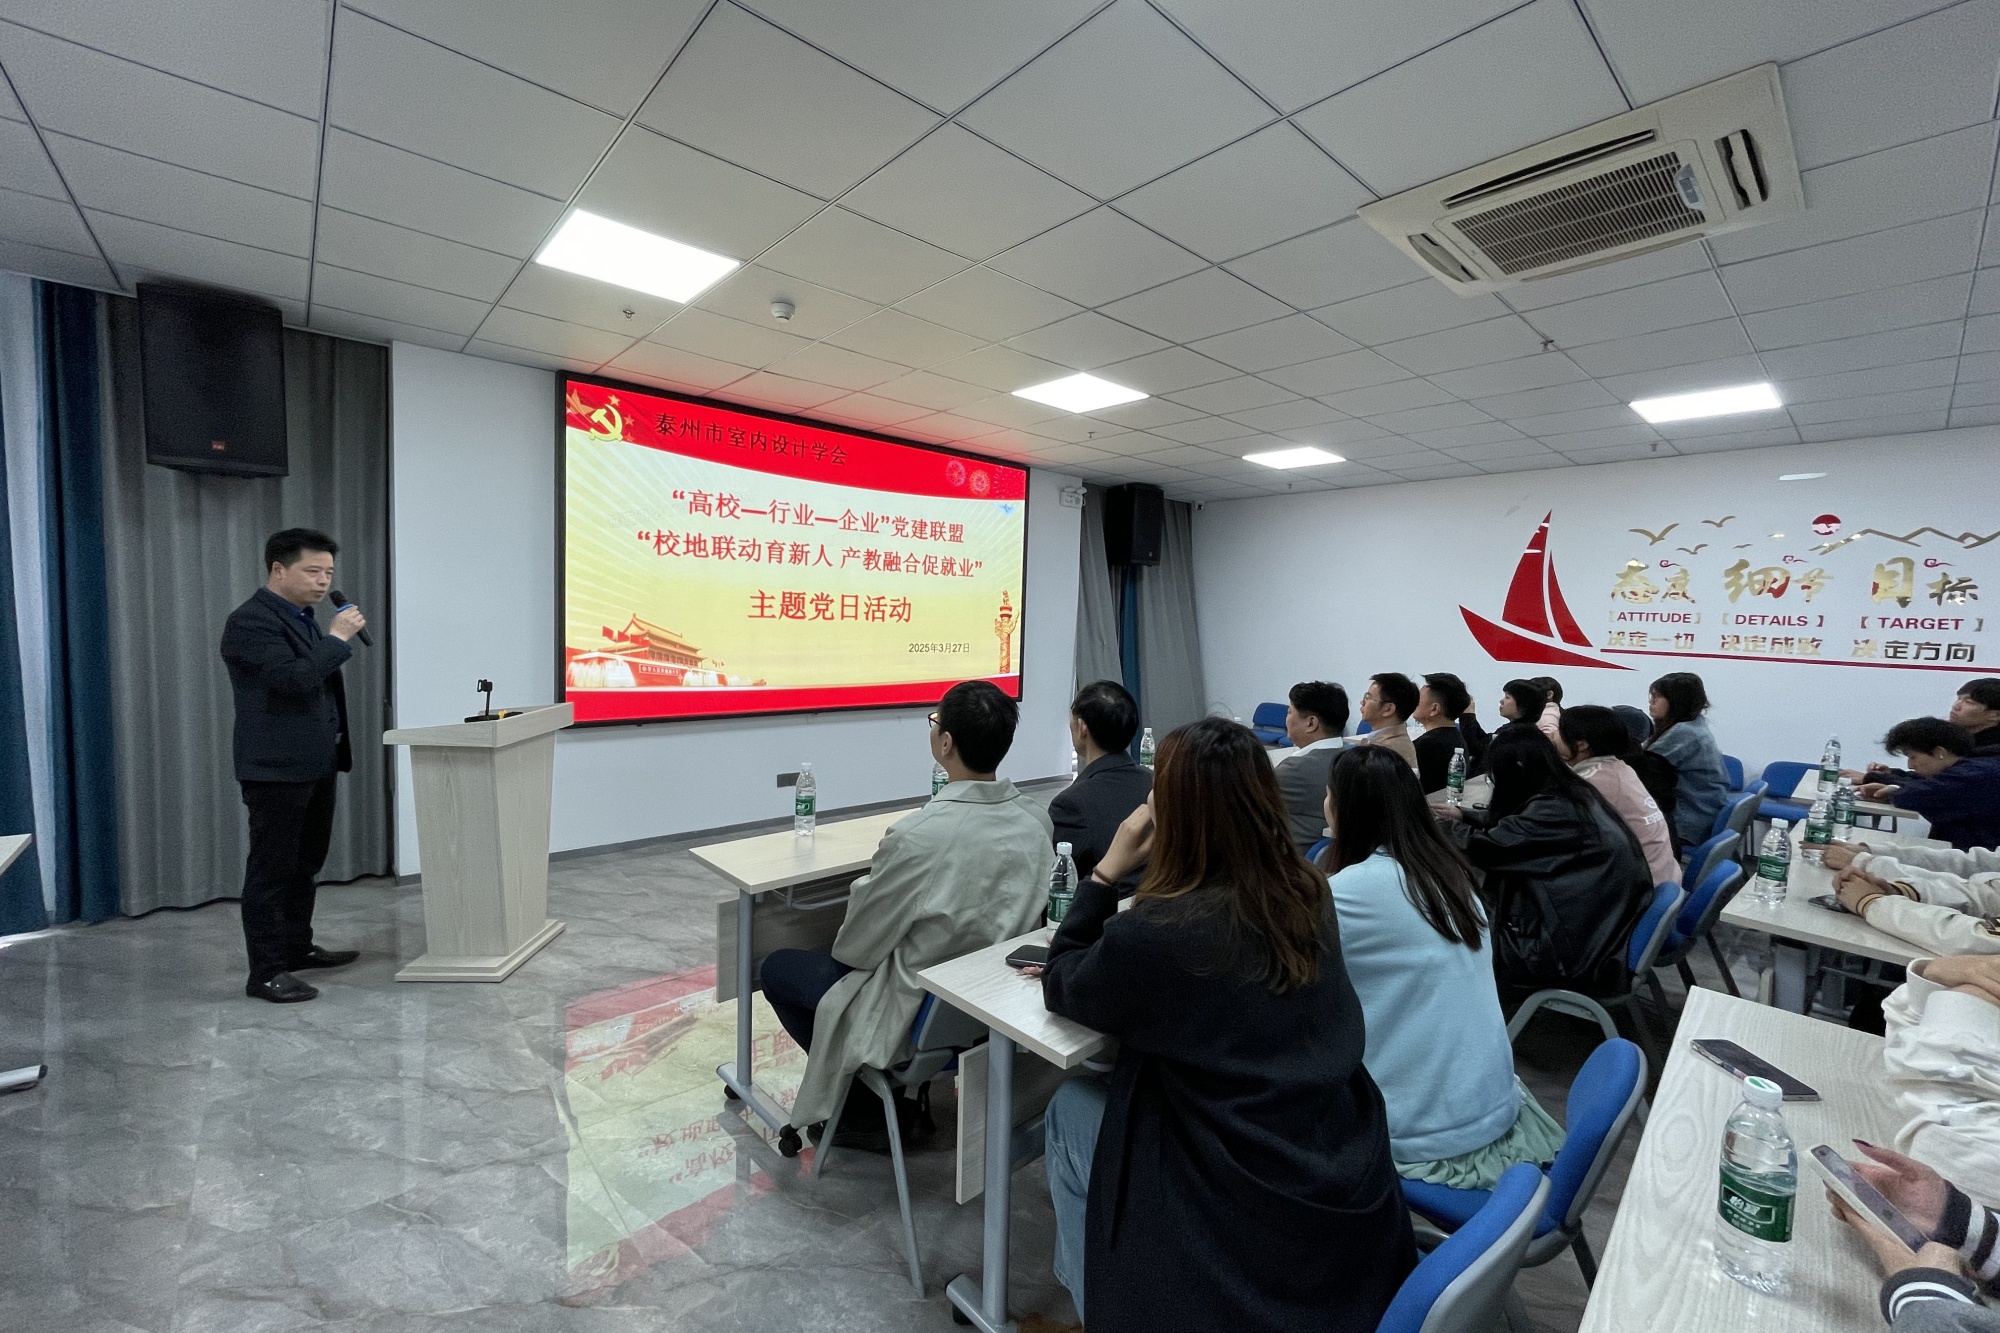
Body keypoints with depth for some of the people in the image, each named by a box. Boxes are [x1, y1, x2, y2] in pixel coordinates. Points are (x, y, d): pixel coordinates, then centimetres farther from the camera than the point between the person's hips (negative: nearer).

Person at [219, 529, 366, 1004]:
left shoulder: (301, 617, 15)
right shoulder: (251, 621, -14)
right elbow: (293, 679, -27)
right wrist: (337, 638, -20)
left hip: (315, 763, 9)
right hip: (276, 768, -9)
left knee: (306, 863, 17)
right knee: (271, 869, -1)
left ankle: (297, 947, 30)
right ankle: (266, 971, 7)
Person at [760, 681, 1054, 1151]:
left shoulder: (917, 836, -32)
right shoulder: (1037, 819, -13)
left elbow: (857, 948, -17)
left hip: (920, 1017, -6)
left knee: (777, 968, 15)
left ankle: (871, 1112, 19)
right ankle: (907, 1088, 30)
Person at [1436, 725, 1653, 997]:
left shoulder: (1551, 810, -24)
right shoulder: (1574, 793, 2)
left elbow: (1482, 848, -16)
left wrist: (1453, 827, 3)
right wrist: (1463, 815, 25)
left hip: (1585, 954, -8)